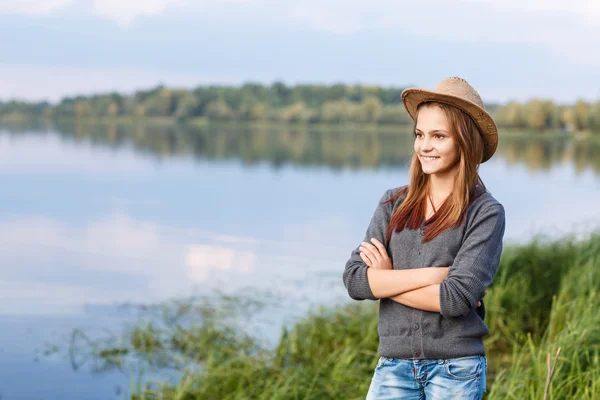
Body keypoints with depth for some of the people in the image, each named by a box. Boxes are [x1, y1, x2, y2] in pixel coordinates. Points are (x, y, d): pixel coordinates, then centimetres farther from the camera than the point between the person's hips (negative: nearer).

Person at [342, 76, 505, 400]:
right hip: (394, 366, 3)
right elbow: (354, 280, -5)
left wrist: (386, 279, -7)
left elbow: (457, 297, -15)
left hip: (456, 370, -3)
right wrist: (431, 274, -13)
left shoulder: (486, 212, -5)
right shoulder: (393, 204, 6)